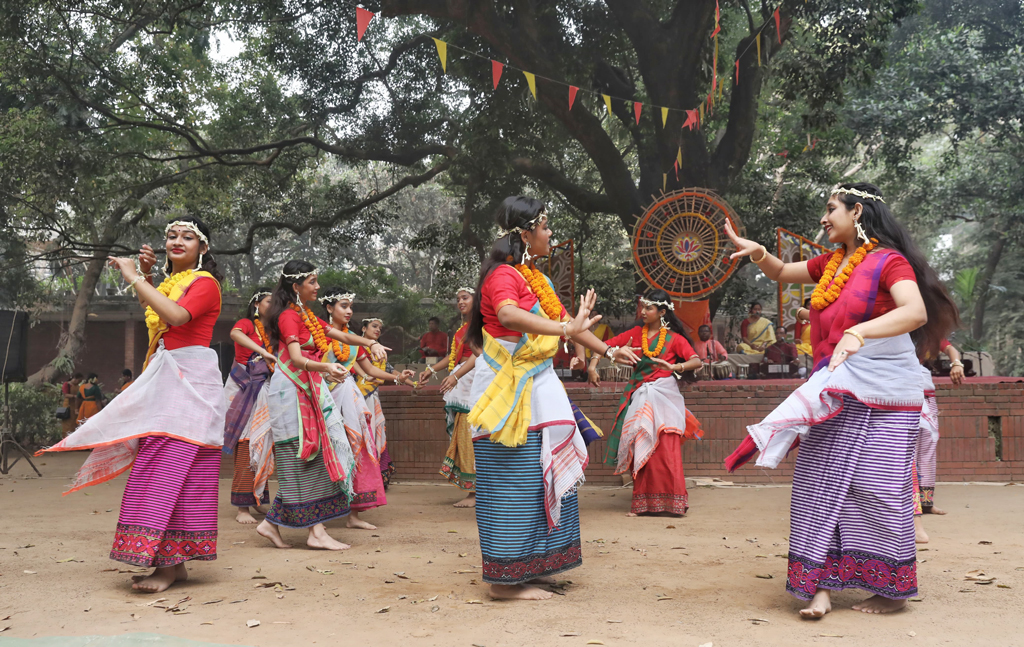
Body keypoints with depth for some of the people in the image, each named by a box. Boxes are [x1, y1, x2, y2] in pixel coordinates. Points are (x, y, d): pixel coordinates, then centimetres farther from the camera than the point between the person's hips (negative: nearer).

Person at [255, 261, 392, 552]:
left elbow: (341, 335, 17)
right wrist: (327, 368, -41)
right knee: (303, 456, -7)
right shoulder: (288, 316, -11)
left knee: (311, 457, 6)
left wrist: (371, 343, 1)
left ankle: (272, 523, 11)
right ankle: (316, 531, -4)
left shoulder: (307, 316, 17)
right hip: (291, 390, -9)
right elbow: (296, 358, -24)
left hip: (309, 390, 9)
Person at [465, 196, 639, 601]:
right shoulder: (503, 275, -15)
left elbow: (565, 321, 23)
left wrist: (607, 351, 20)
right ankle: (505, 579, 2)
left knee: (539, 475, 13)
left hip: (534, 385, 10)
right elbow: (508, 315, -37)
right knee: (513, 479, -7)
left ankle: (528, 565, 23)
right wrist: (565, 328, -44)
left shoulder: (534, 277, 16)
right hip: (507, 389, -10)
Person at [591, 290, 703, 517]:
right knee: (640, 448, -1)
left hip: (665, 394, -3)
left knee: (666, 447, -12)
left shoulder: (673, 338, 2)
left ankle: (672, 501, -4)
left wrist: (675, 367, -24)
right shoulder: (635, 333, 10)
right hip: (639, 394, 3)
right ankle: (642, 502, 8)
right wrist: (592, 366, -4)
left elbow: (697, 361, -7)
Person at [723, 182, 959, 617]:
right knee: (820, 484, 0)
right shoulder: (831, 263, 15)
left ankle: (894, 590, 13)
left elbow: (916, 312, -26)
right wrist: (757, 252, 8)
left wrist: (858, 332, -40)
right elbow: (782, 274, 29)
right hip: (835, 393, 7)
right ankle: (821, 586, 3)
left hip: (883, 394, -7)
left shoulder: (889, 261, -9)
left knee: (878, 487, -3)